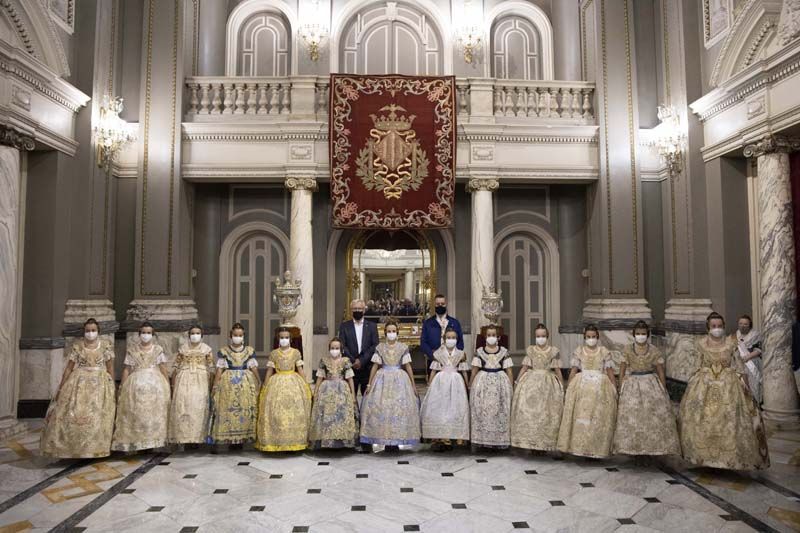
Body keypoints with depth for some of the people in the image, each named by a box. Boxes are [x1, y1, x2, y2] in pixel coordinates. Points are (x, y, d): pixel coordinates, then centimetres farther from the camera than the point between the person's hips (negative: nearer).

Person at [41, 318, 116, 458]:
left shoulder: (106, 346, 1)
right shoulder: (76, 346, 2)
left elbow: (110, 368, 4)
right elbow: (69, 368, 6)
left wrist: (112, 387, 3)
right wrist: (61, 388, 5)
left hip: (100, 384, -1)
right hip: (78, 383, 1)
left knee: (97, 416, -2)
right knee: (73, 414, -5)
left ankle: (94, 449, 7)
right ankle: (74, 448, 8)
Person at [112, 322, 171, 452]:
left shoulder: (158, 349, 7)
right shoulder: (132, 349, 7)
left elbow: (163, 369, 5)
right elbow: (126, 369, 5)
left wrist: (168, 385, -1)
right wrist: (122, 387, 0)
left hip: (155, 384, 0)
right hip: (136, 384, 0)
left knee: (154, 412, -1)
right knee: (135, 413, -4)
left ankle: (152, 442, 3)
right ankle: (135, 443, 0)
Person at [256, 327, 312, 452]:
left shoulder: (296, 352, 5)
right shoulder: (273, 353, 5)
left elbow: (300, 370, 8)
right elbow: (269, 371, 7)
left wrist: (305, 385, 4)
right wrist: (264, 387, 5)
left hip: (294, 383, 0)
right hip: (277, 384, 0)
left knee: (295, 412, -2)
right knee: (276, 412, -4)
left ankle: (294, 442, 5)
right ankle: (276, 442, 2)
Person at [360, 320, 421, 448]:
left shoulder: (403, 347, 2)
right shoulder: (380, 347, 4)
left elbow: (408, 366, 3)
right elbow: (375, 366, 5)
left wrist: (413, 385, 2)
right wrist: (369, 383, 1)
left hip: (399, 379, 0)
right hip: (383, 379, 0)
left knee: (400, 407, -5)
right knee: (380, 407, -5)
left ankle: (396, 440, 5)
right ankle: (385, 440, 5)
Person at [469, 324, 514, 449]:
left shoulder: (504, 351, 4)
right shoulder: (479, 352, 4)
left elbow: (509, 371, 4)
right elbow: (474, 371, 6)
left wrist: (511, 387, 1)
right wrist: (470, 386, 5)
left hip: (500, 383, 0)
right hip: (482, 383, 0)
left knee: (500, 411, 0)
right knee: (482, 411, -1)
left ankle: (499, 440, 9)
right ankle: (482, 440, 7)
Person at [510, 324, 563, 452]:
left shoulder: (553, 351, 2)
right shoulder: (530, 350, 5)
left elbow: (557, 370, 7)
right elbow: (524, 368, 8)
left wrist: (562, 386, 8)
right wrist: (517, 382, 4)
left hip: (548, 383, -1)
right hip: (531, 382, 1)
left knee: (546, 414, 1)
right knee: (529, 411, -4)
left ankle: (544, 444, 11)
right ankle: (530, 442, 5)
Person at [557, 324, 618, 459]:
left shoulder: (604, 352, 7)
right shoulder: (579, 351, 7)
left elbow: (610, 371, 6)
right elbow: (573, 371, 6)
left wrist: (615, 388, 0)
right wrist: (568, 388, 2)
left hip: (600, 387, 0)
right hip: (582, 386, 0)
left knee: (599, 418, -1)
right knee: (581, 416, -4)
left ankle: (597, 450, 7)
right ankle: (581, 448, 3)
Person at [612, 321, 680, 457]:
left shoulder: (655, 351, 0)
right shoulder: (627, 350, 1)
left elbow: (661, 373, 4)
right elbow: (622, 372, 4)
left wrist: (664, 391, 2)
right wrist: (621, 389, 0)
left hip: (651, 385, 0)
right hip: (632, 386, 0)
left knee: (654, 416, -4)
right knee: (631, 417, 0)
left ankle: (652, 447, 6)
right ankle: (633, 448, 9)